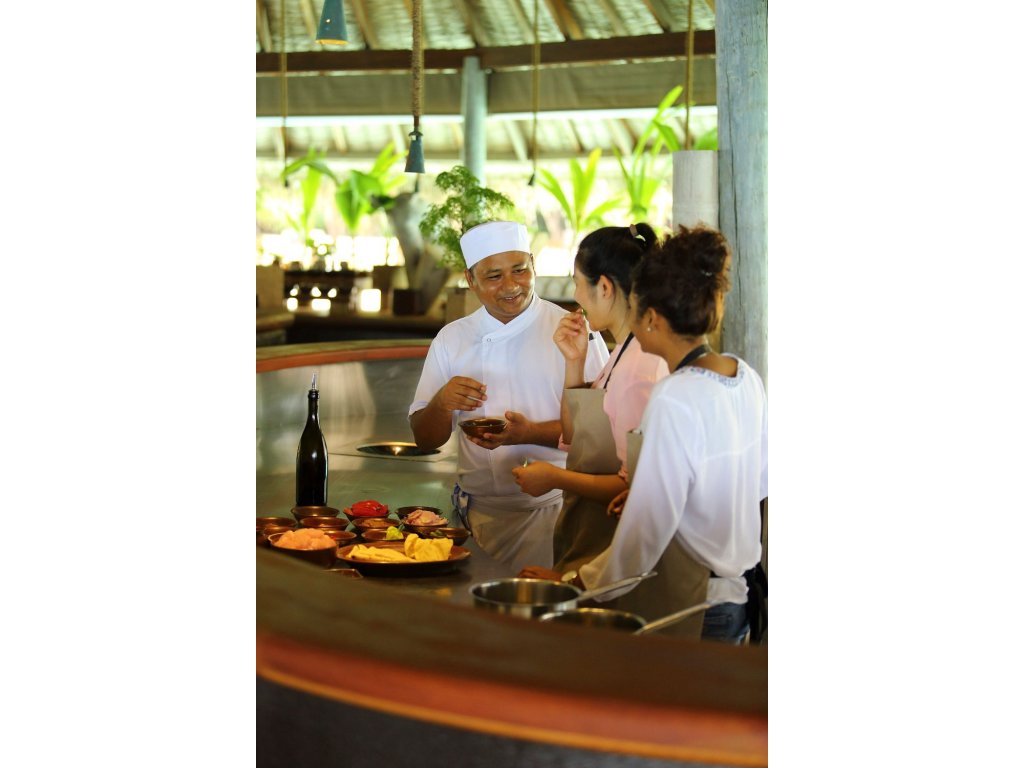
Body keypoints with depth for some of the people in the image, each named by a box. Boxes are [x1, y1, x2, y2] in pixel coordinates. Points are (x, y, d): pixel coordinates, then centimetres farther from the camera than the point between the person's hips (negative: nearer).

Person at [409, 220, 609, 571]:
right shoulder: (452, 339, 7)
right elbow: (425, 439, 9)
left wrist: (532, 433, -23)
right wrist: (441, 403, -12)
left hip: (552, 510, -3)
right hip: (480, 513, 3)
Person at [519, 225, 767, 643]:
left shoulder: (673, 399, -21)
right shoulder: (747, 378, 3)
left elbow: (645, 531, -20)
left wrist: (574, 584, -8)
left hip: (684, 611, -8)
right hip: (736, 596, 8)